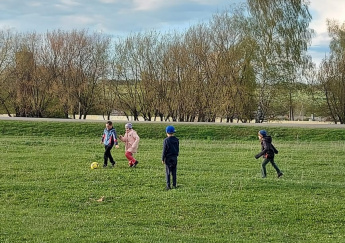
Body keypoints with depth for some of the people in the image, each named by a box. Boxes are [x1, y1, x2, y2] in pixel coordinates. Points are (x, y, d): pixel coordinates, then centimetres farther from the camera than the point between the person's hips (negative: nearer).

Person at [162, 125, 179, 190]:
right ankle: (174, 185, 14)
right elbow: (178, 149, 10)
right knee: (174, 172, 11)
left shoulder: (166, 140, -12)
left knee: (168, 172, 0)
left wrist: (163, 159, -5)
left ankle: (168, 186, -1)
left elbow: (164, 150, -11)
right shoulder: (176, 140, 3)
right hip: (175, 157, 4)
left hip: (168, 158, -4)